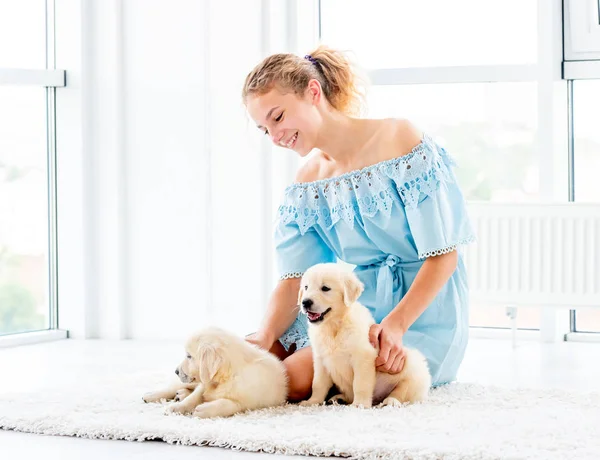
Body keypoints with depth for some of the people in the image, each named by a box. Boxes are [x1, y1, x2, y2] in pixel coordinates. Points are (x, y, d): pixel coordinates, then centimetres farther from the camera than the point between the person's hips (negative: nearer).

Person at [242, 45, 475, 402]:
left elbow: (443, 255, -15)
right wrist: (265, 336, -20)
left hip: (421, 310, -6)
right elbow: (294, 279, 1)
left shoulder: (401, 139, -12)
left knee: (296, 378, -25)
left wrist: (395, 324, -29)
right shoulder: (306, 186, 8)